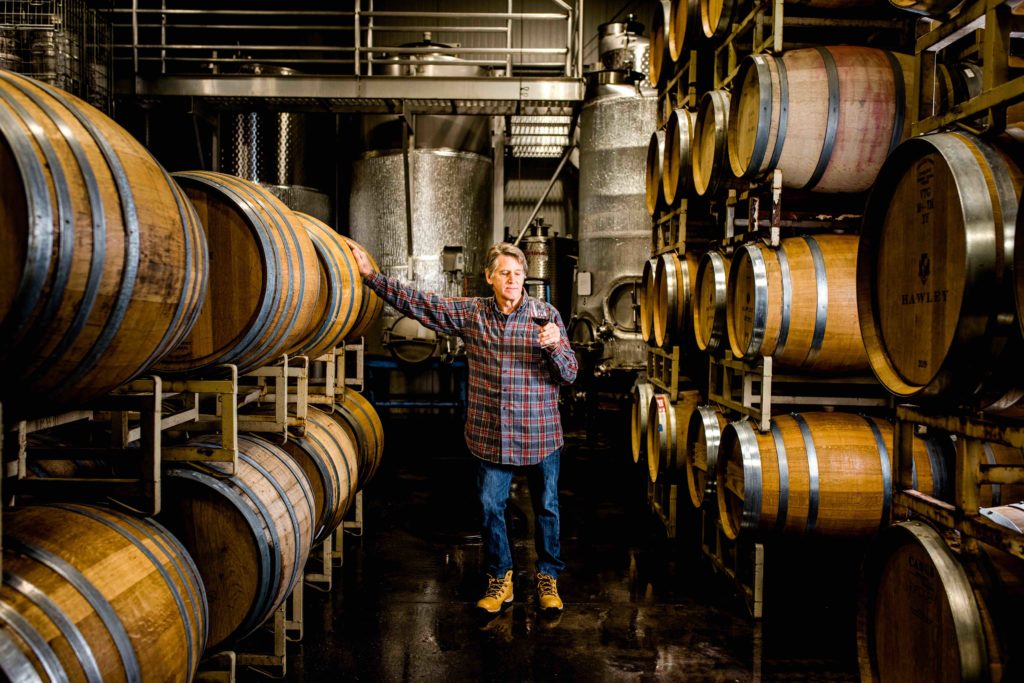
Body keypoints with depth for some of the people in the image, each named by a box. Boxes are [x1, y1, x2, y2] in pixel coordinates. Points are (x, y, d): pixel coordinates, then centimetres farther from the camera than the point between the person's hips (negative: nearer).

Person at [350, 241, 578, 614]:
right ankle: (500, 579, 30)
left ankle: (548, 576, 32)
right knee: (490, 507, 11)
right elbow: (419, 302, -1)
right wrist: (371, 275, -5)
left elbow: (569, 375, -6)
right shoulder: (470, 312, 0)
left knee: (546, 508, 12)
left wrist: (555, 345, -27)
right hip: (490, 435, 2)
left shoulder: (546, 315, -5)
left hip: (540, 435, -1)